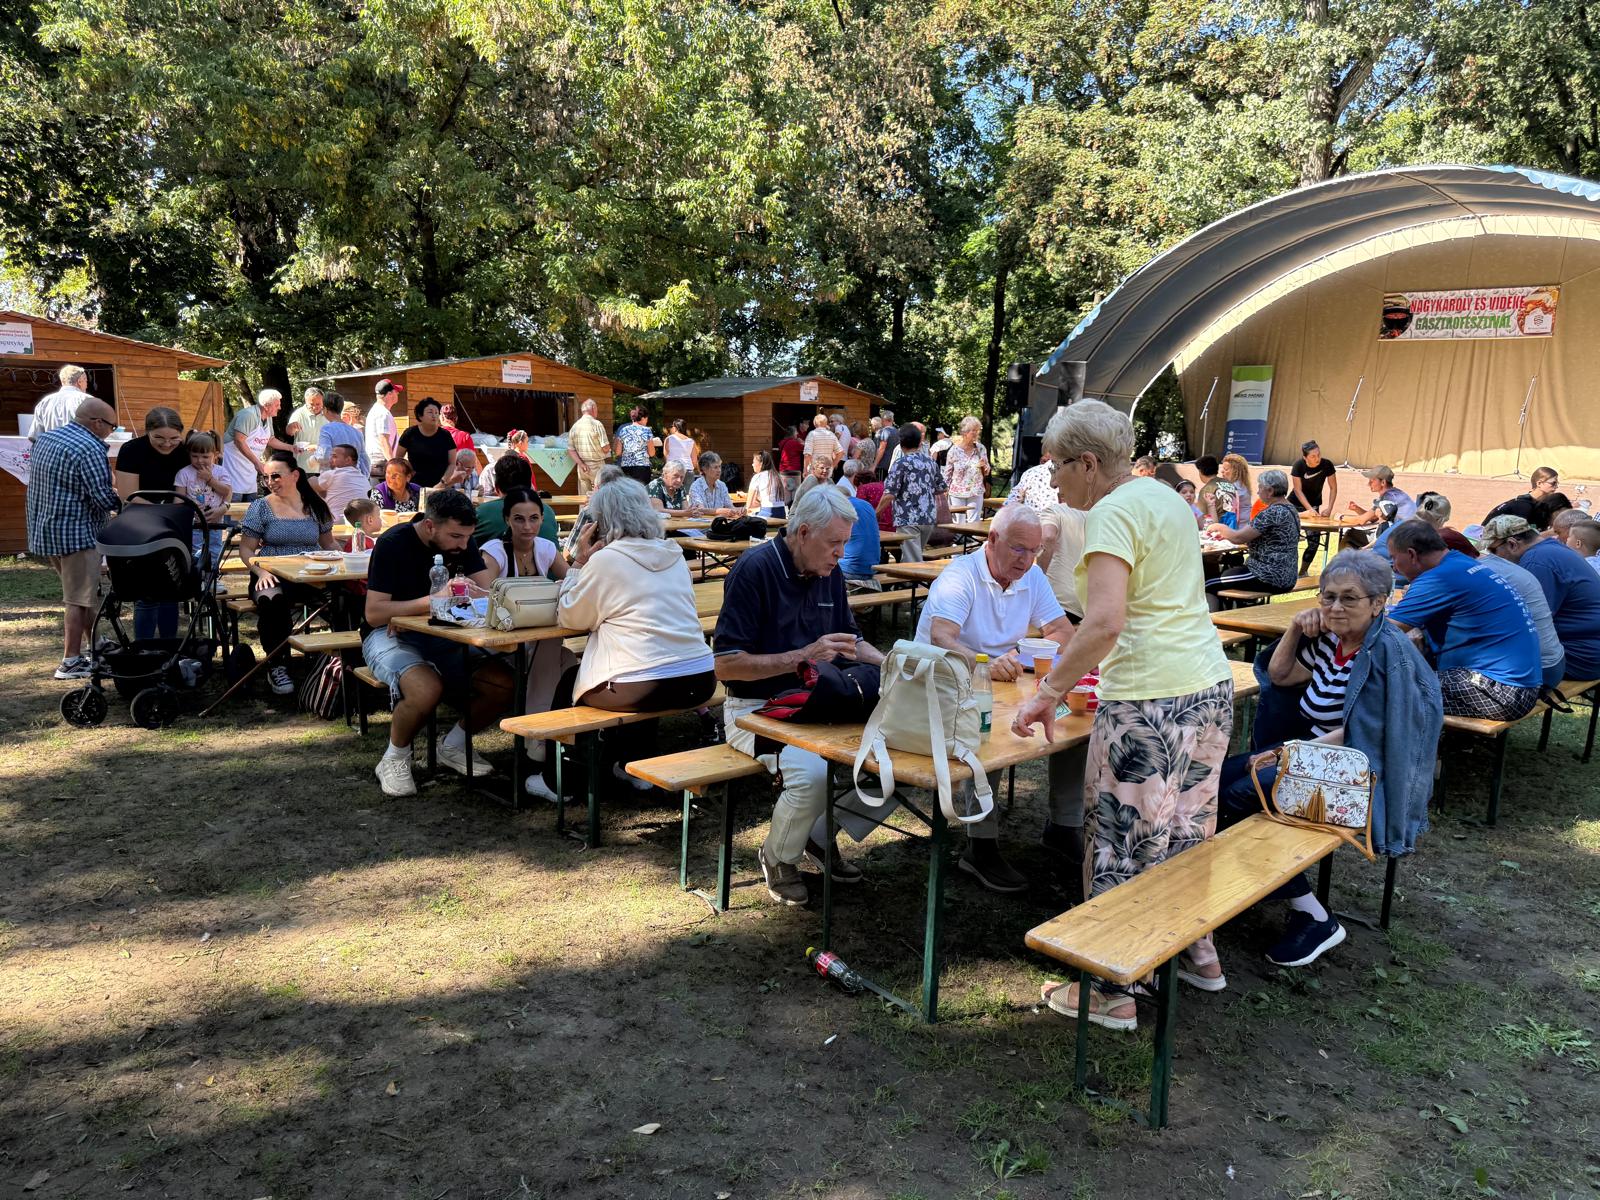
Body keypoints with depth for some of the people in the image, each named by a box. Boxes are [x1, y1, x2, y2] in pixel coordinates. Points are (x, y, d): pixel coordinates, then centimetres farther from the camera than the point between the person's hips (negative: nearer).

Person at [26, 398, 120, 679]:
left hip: (46, 530, 9)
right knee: (80, 600, -1)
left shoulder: (45, 438, 11)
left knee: (87, 594, 20)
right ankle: (71, 663, 4)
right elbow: (103, 498, -22)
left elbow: (41, 484, 20)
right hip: (75, 534, -9)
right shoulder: (90, 449, -18)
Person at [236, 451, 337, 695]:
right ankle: (276, 666, -19)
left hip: (311, 577, 2)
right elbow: (246, 550, 6)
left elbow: (328, 544, 21)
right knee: (271, 600, -39)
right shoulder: (260, 507, 8)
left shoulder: (316, 506, 14)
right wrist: (261, 571, -13)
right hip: (273, 577, -1)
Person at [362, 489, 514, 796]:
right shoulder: (394, 544, -16)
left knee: (504, 684, -18)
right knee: (427, 689, -37)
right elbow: (374, 614, -21)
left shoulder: (462, 543, 1)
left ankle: (453, 746, 8)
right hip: (388, 636, -5)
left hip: (439, 634, 5)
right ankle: (394, 759, -8)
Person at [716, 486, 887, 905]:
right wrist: (803, 656, -23)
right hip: (756, 709, -7)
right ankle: (778, 858, 0)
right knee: (812, 772, -32)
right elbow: (725, 665, -19)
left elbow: (851, 640, 19)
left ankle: (821, 836, 11)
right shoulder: (755, 569, -16)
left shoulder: (829, 572, 7)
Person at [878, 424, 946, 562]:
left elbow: (889, 495, -14)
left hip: (908, 520, -6)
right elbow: (941, 489, 18)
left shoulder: (900, 463, -8)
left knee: (913, 563, -5)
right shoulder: (931, 462, 9)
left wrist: (876, 513, 0)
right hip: (929, 519, 6)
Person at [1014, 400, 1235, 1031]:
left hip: (1150, 700, -9)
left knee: (1123, 840, 2)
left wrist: (1049, 691, -21)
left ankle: (1113, 991, 13)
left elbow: (1105, 623, -27)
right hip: (1211, 687, 10)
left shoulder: (1112, 513, -14)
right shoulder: (1165, 496, 15)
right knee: (1186, 826, 21)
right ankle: (1198, 953, 37)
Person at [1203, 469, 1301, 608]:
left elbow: (1238, 538, -19)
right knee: (1227, 573, 24)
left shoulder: (1273, 512, -19)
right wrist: (1226, 534, 13)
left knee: (1209, 586, -8)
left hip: (1271, 578, -11)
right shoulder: (1288, 508, 12)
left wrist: (1219, 527, -1)